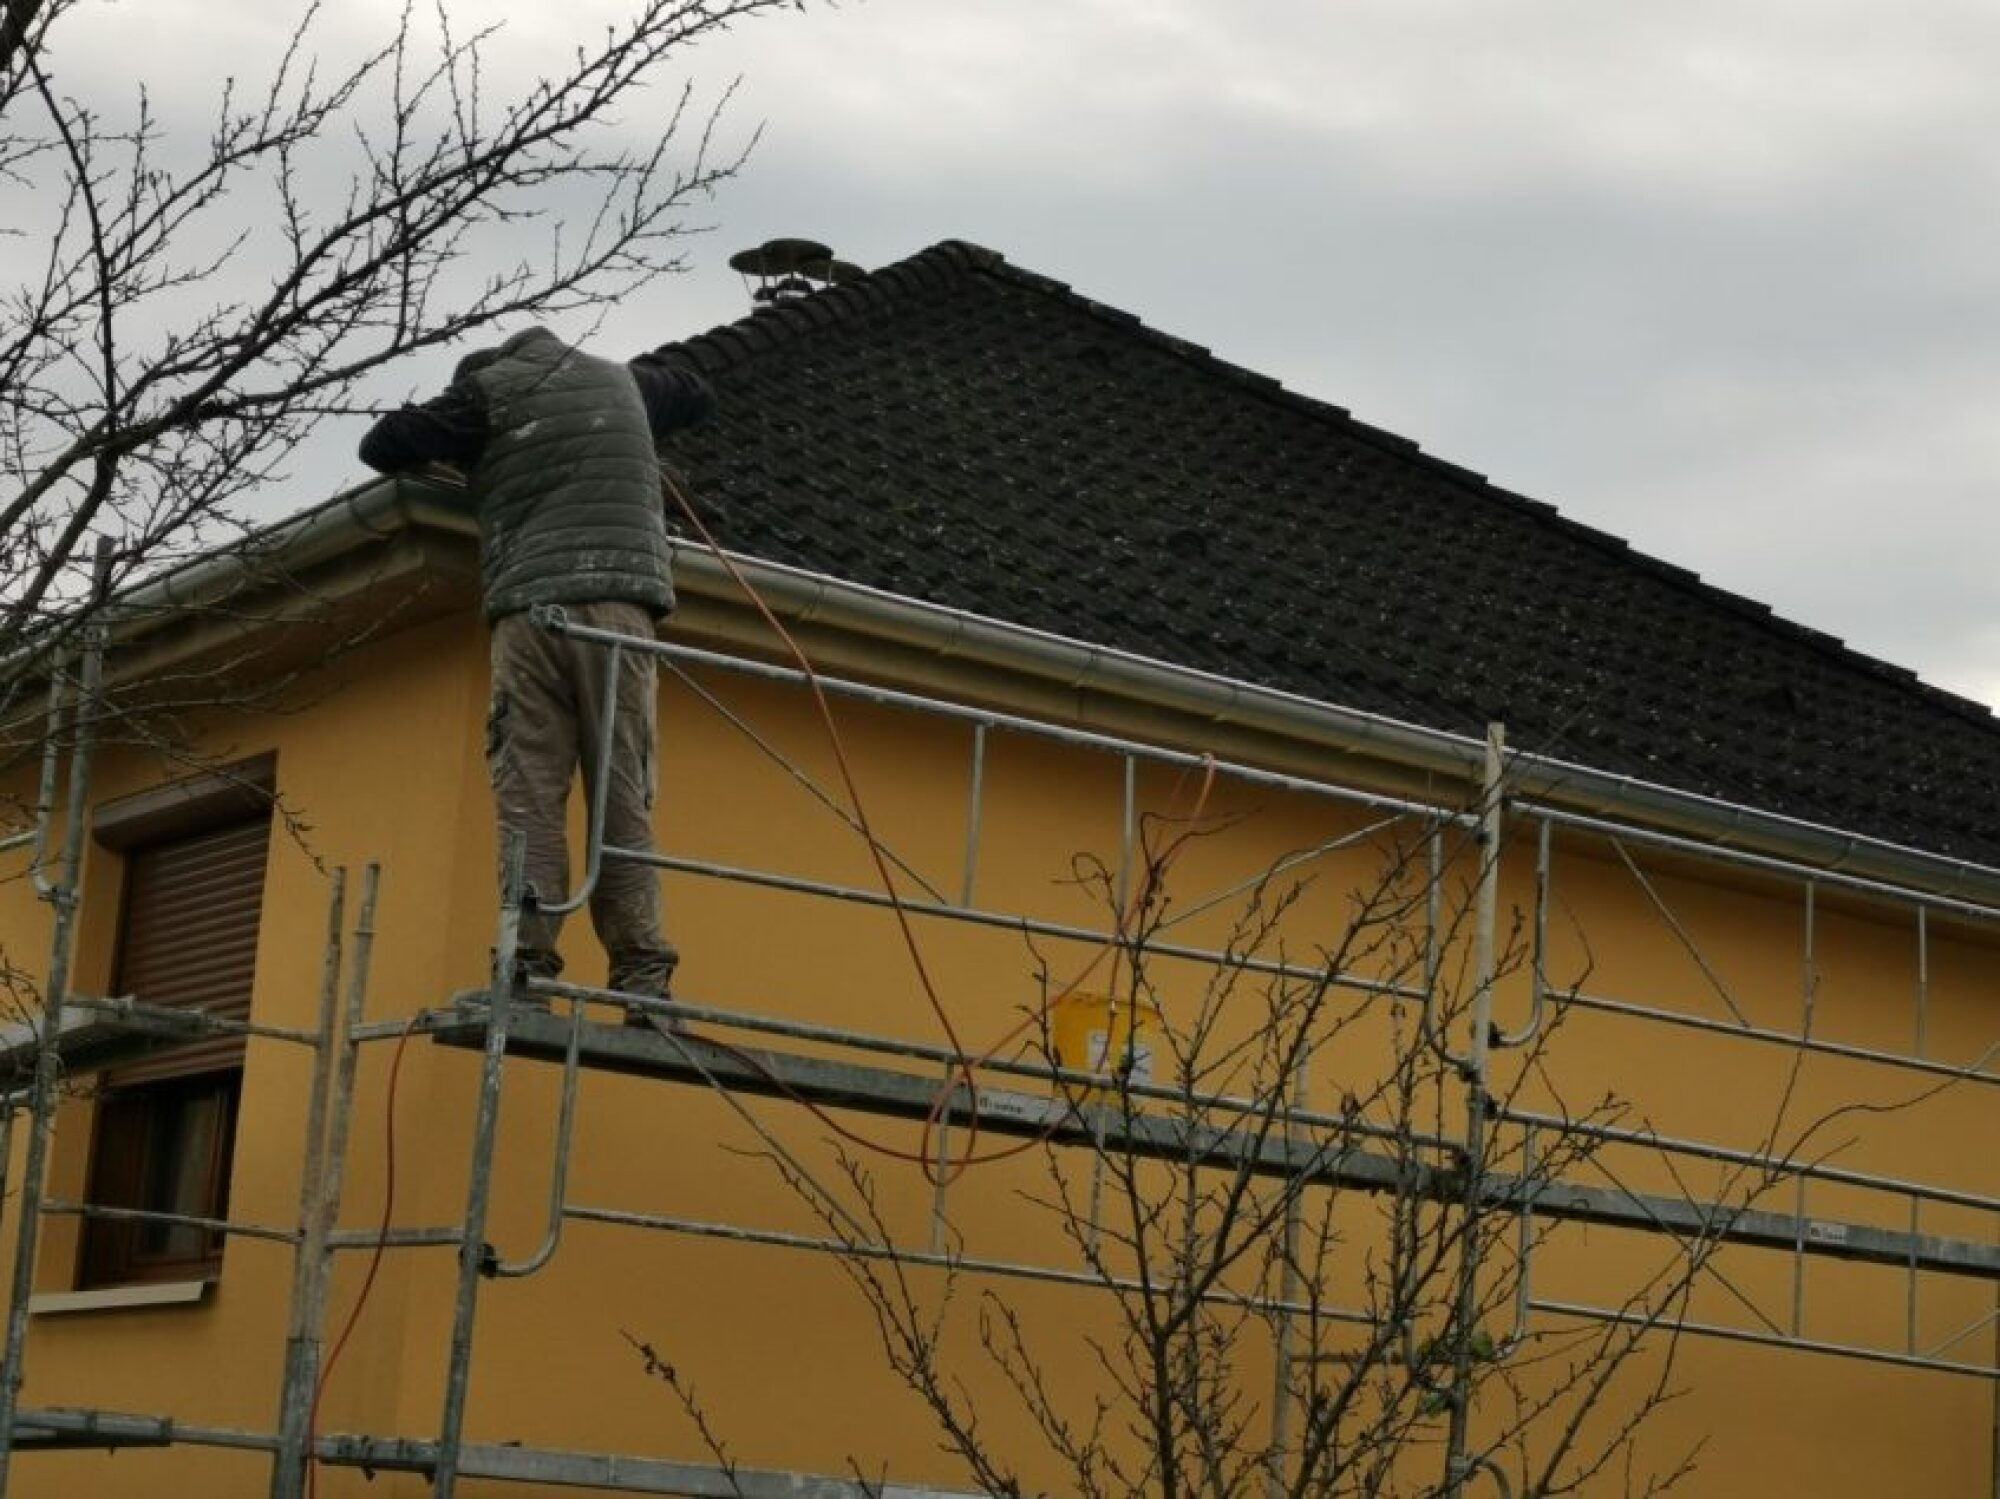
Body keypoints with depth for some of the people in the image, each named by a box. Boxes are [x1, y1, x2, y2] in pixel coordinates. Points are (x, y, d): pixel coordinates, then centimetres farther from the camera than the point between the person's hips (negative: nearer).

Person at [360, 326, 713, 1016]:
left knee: (528, 791, -6)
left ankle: (528, 963, -18)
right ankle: (643, 974, -12)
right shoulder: (617, 379, 25)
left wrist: (449, 449, 31)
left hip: (529, 607, -2)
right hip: (619, 604, 2)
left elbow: (380, 447, 14)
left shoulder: (489, 387, 13)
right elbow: (696, 393, 44)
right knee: (624, 792, -1)